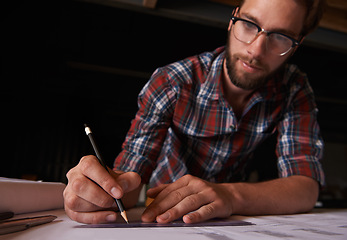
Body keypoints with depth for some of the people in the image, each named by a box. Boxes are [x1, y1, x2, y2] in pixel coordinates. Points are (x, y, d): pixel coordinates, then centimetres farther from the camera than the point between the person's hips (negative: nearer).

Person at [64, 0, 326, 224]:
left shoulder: (294, 90, -14)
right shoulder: (172, 83, -20)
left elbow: (307, 188, -22)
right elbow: (131, 175, -22)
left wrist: (231, 195, -40)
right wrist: (103, 186, -45)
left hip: (230, 219, 1)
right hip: (161, 217, 0)